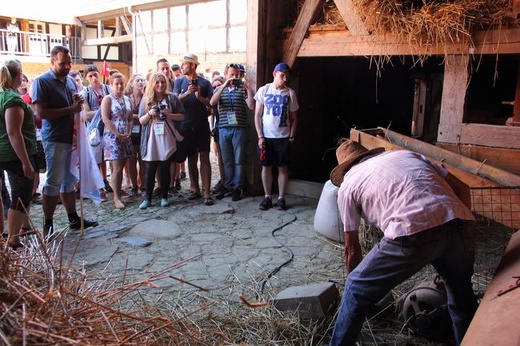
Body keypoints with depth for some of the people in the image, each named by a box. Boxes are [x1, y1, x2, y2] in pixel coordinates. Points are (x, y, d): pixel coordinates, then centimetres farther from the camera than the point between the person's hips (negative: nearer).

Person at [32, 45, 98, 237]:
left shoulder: (70, 80, 13)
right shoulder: (42, 81, -9)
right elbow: (41, 112, -17)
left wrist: (79, 102, 0)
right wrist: (70, 109, -19)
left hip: (72, 138, 7)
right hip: (55, 140, -7)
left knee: (69, 180, 14)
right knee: (54, 182, -1)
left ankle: (74, 219, 22)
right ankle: (48, 225, 9)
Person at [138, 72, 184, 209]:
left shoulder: (172, 98, 3)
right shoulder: (146, 100, 7)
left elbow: (182, 116, 3)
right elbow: (141, 121, 6)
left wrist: (169, 114, -13)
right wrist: (149, 114, -13)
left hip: (167, 139, 0)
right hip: (151, 139, 1)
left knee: (165, 169, 7)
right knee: (150, 169, 0)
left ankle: (164, 197, 17)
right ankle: (148, 198, 8)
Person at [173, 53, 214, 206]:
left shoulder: (204, 82, 4)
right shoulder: (179, 81, 9)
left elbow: (212, 104, 0)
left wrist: (200, 96, -16)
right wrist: (187, 93, -19)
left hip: (202, 125, -2)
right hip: (186, 125, 2)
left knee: (204, 157, -6)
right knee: (191, 158, 9)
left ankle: (207, 192, -6)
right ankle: (195, 189, 19)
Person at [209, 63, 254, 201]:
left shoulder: (243, 89, 5)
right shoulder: (220, 89, 13)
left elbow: (251, 106, -6)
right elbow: (212, 102, -7)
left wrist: (249, 89, -16)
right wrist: (224, 86, -15)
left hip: (239, 129, -2)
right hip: (224, 129, 3)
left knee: (239, 160, 3)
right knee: (227, 161, 9)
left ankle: (237, 188, 11)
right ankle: (229, 186, 20)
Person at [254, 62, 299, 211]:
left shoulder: (290, 93, 2)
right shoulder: (263, 90, 0)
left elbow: (294, 118, 6)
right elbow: (257, 115, 1)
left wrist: (291, 137, -1)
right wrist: (260, 136, -5)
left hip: (283, 137, 0)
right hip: (266, 136, 0)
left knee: (283, 167, 3)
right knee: (266, 166, 5)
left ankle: (281, 198, 13)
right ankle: (267, 197, 17)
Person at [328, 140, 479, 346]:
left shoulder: (348, 183, 20)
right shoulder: (408, 154, 31)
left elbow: (351, 248, 24)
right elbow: (462, 189, 24)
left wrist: (357, 284, 39)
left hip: (413, 234, -5)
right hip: (459, 224, 5)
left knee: (357, 290, 18)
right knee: (461, 294, 33)